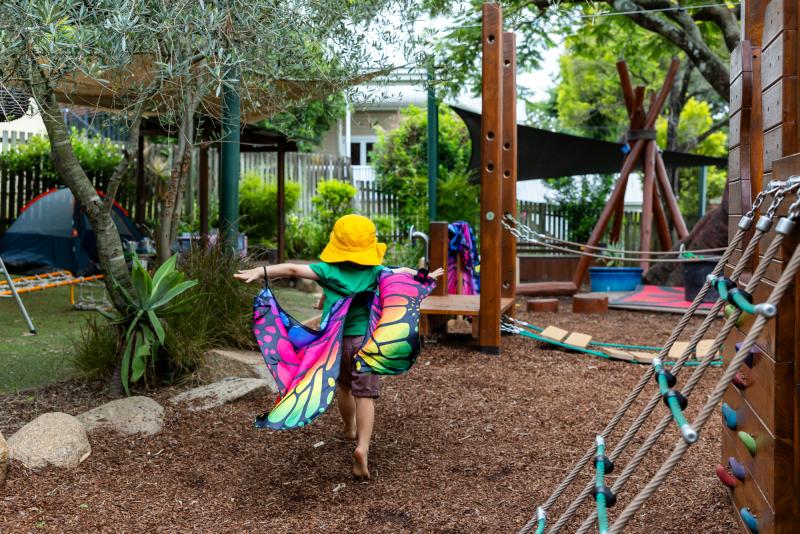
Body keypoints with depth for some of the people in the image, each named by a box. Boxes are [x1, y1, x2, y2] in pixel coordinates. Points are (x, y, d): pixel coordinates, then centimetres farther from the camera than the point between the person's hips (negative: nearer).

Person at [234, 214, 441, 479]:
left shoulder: (328, 270, -7)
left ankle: (350, 429, 46)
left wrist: (260, 272, -12)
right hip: (365, 339, -2)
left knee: (344, 387, 24)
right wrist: (426, 276, 28)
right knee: (365, 394, -5)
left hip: (335, 340, 2)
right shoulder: (376, 272, -3)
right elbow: (404, 272, 10)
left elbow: (293, 269, -15)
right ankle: (362, 446, -21)